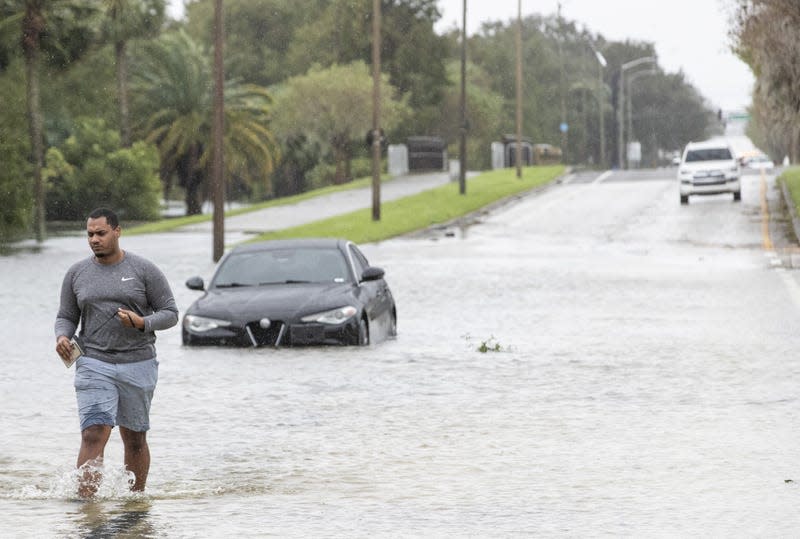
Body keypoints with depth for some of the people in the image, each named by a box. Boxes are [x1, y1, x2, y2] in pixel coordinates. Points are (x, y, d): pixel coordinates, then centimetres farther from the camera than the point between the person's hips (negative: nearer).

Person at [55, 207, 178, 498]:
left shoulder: (144, 270, 0)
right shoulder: (77, 273, 7)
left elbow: (170, 313, 1)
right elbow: (66, 317, 13)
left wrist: (142, 322, -18)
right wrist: (62, 337, -10)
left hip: (138, 364, 0)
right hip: (94, 363, 0)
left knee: (135, 439, 9)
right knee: (94, 434, -15)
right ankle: (85, 499, -21)